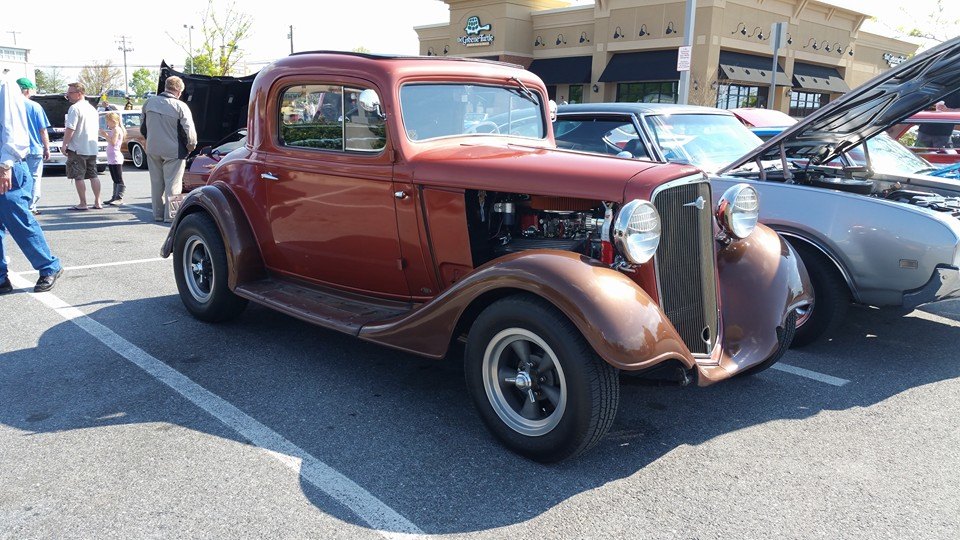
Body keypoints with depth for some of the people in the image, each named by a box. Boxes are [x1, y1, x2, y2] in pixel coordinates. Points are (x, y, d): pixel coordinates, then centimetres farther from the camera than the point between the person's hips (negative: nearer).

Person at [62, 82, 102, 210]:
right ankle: (97, 202, 12)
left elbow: (70, 129, -18)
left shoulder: (75, 108, -13)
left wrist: (64, 144, -10)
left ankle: (83, 204, -1)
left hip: (77, 148, -8)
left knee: (78, 177, -2)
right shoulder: (92, 108, 14)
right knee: (93, 176, 12)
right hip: (92, 148, 8)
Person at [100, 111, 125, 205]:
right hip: (111, 159, 11)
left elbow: (113, 142, -18)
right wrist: (105, 135, 11)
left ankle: (119, 198, -10)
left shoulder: (116, 129, -10)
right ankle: (115, 197, 17)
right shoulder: (114, 130, 20)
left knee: (119, 180, -9)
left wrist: (106, 135, -9)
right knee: (115, 180, 13)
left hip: (116, 159, -11)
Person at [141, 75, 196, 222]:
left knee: (156, 183, 14)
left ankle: (158, 213, 21)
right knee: (173, 184, 1)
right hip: (173, 151, -5)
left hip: (152, 150, 5)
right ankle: (170, 215, 1)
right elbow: (189, 131, -14)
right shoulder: (180, 106, -14)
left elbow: (143, 126, 13)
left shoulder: (149, 102, 3)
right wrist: (191, 146, 3)